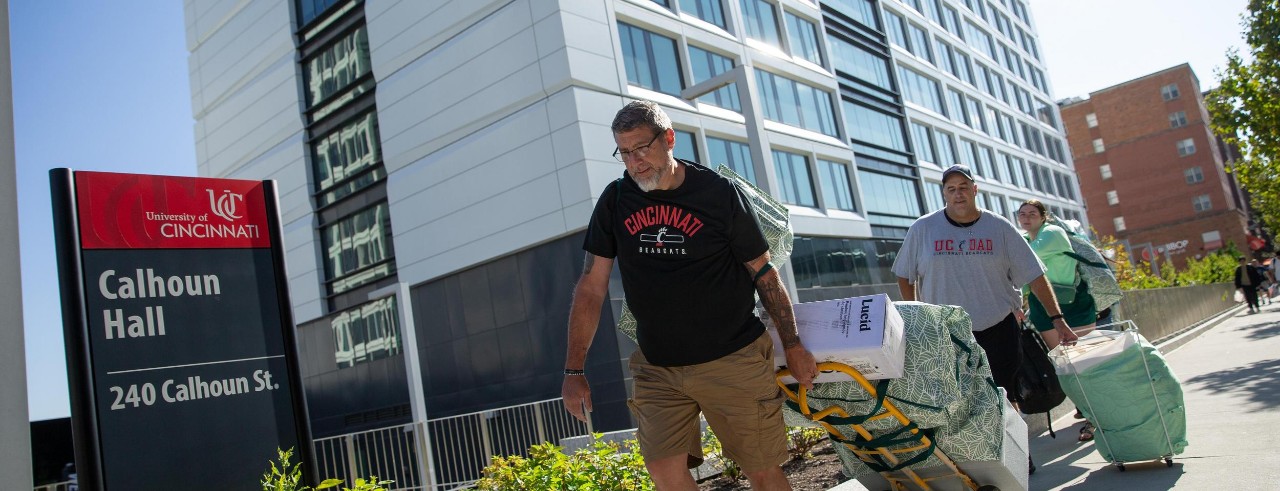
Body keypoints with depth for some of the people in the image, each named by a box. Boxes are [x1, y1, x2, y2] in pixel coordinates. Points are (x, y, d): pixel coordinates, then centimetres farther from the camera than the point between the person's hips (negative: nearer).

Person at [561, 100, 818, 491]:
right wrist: (574, 371, 0)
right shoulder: (615, 201, 1)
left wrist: (792, 345, 3)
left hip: (732, 362, -2)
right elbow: (591, 288, 2)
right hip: (655, 367, 3)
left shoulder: (719, 193, -7)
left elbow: (763, 271, 1)